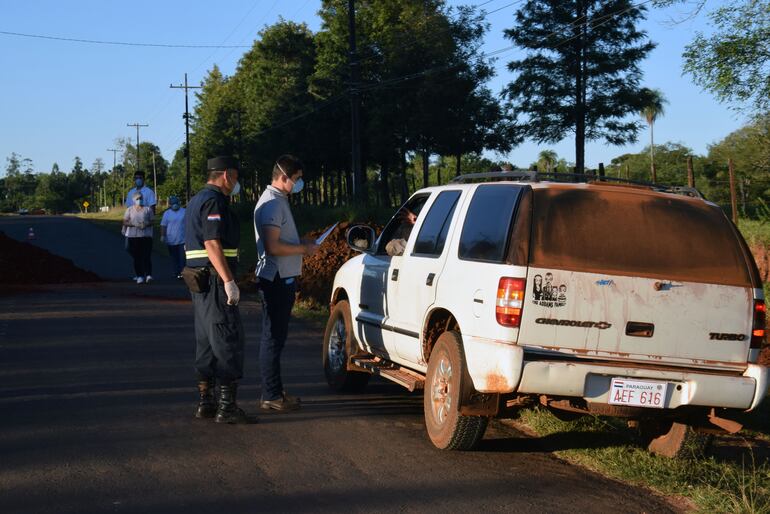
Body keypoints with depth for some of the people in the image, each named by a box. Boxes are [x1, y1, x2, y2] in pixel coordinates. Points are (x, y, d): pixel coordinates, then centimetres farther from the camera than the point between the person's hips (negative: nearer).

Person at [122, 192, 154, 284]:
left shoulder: (147, 209, 8)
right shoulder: (129, 210, 9)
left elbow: (151, 221, 8)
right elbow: (125, 222, 4)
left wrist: (146, 224, -14)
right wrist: (134, 224, -13)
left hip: (146, 235, -1)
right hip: (133, 235, 1)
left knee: (147, 256, -12)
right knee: (137, 257, 1)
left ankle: (148, 274, -18)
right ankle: (139, 276, 5)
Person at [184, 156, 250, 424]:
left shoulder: (196, 201, 20)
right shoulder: (214, 201, -13)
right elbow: (212, 244, -21)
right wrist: (229, 281, -24)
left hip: (198, 280, 11)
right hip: (215, 280, -11)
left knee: (207, 341, 13)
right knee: (229, 339, -9)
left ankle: (205, 402, 17)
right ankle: (227, 406, -10)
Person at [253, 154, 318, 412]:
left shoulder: (279, 200, 16)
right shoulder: (272, 203, -16)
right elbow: (273, 246, -23)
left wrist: (302, 245, 11)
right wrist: (304, 249, -13)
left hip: (282, 278, 11)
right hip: (277, 278, -11)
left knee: (275, 336, 14)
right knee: (273, 337, -6)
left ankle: (273, 391, 22)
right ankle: (272, 395, -2)